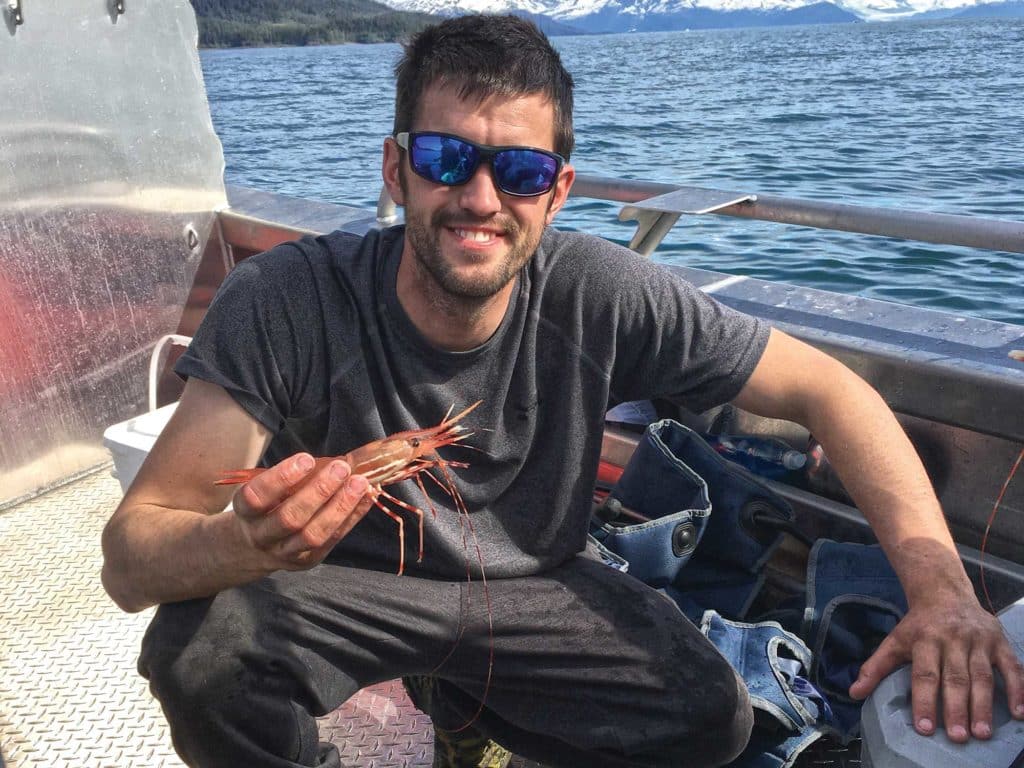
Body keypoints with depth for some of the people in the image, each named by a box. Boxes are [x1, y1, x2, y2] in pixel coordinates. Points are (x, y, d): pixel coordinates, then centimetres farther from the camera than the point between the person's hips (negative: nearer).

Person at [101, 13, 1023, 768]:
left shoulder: (601, 298, -23)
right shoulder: (286, 301, -27)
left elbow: (827, 388, -15)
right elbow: (129, 561, -28)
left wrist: (939, 580, -28)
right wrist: (245, 543, -52)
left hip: (530, 585, 3)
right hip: (344, 580, -1)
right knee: (201, 645, -30)